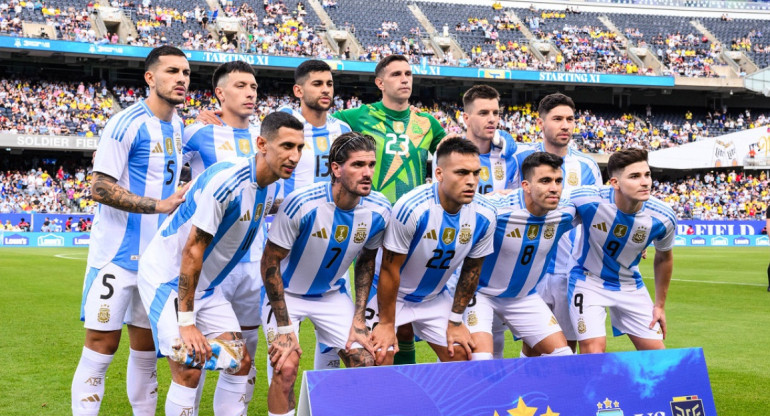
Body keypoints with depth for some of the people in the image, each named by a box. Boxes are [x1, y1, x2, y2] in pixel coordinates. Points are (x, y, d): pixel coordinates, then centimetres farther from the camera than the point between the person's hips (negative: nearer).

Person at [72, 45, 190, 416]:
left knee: (146, 348, 11)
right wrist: (161, 205, -20)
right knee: (101, 346, -5)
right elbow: (99, 188, -17)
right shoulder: (126, 124, -12)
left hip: (157, 256, 7)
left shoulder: (178, 125, 12)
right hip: (117, 255, -7)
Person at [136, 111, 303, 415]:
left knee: (241, 363, 3)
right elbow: (192, 251, -26)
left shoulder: (272, 187, -3)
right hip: (166, 276, -8)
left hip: (206, 285, 8)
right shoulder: (225, 181, -28)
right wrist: (187, 322, -24)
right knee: (189, 369, -17)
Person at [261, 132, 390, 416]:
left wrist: (358, 318, -2)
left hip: (332, 294, 4)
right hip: (287, 293, -4)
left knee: (364, 363, -4)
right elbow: (270, 262, -20)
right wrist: (284, 327, -20)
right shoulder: (302, 204, -30)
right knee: (286, 368, -20)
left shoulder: (378, 211, -16)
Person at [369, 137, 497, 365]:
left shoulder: (485, 216, -15)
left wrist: (455, 321, 4)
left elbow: (471, 269, 0)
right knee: (380, 358, -13)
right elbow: (389, 269, -22)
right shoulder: (412, 208, -31)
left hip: (435, 298, 5)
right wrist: (386, 323, -15)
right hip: (392, 295, -5)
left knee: (461, 357, 3)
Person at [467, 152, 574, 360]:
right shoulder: (497, 210, -30)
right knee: (481, 358, -22)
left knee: (563, 354, 3)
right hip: (481, 294, -6)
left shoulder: (565, 213, -12)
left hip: (525, 296, 6)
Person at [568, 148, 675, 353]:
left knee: (656, 351, 3)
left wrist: (660, 305, 8)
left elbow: (664, 257, 2)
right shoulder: (588, 199, -29)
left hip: (630, 286, 3)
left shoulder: (663, 218, -19)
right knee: (593, 348, -19)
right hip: (588, 280, -3)